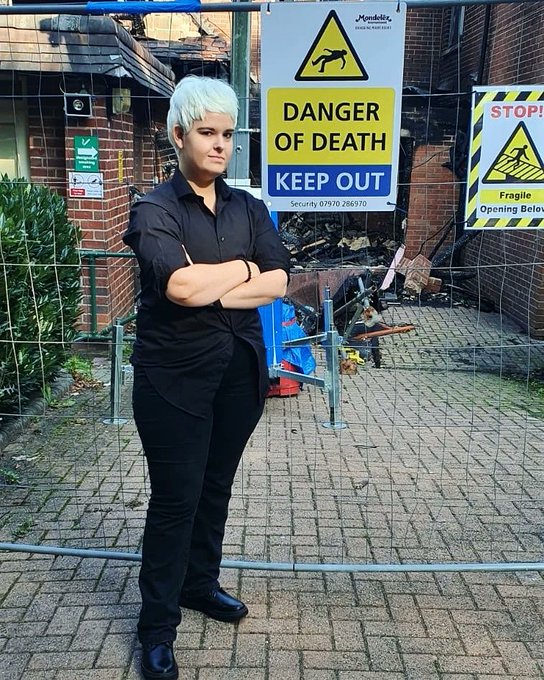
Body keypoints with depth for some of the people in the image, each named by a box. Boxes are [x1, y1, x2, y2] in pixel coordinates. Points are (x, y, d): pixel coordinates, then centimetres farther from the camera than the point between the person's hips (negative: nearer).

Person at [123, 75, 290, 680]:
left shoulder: (249, 209, 8)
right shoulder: (154, 210, -7)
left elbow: (277, 283, -5)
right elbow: (182, 286, -25)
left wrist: (211, 287, -16)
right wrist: (244, 269, -10)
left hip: (240, 373, 5)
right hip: (175, 379, -5)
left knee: (215, 488, 17)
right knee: (175, 498, 2)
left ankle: (200, 584, 39)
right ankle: (157, 625, 19)